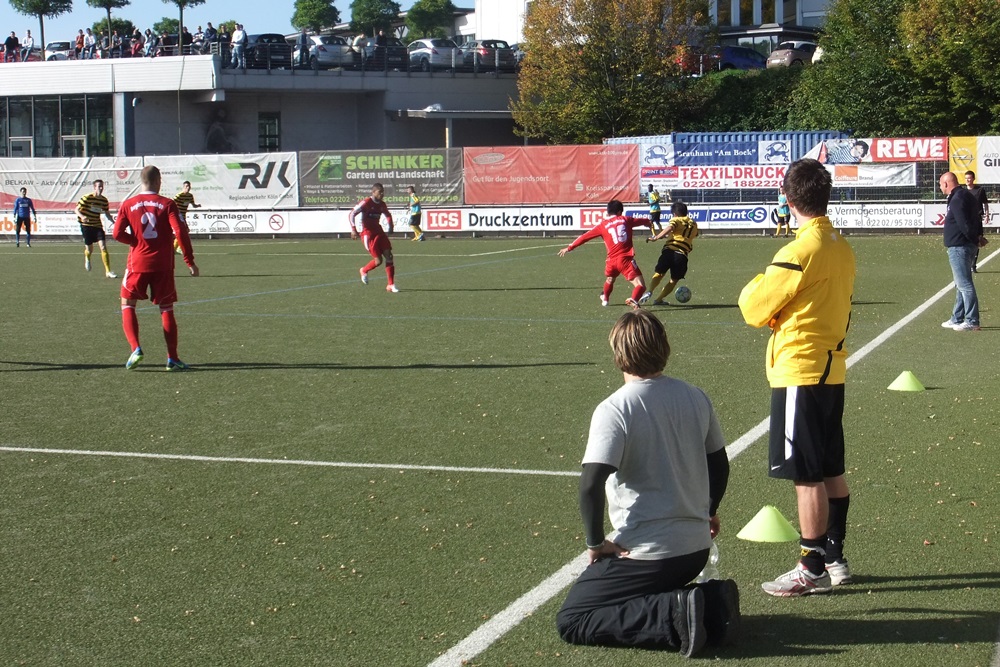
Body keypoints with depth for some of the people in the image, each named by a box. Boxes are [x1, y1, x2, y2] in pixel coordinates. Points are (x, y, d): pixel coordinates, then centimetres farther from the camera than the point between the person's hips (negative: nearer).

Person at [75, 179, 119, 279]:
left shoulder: (104, 200, 0)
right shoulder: (87, 198, -14)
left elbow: (107, 213, 13)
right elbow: (77, 209, -10)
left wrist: (113, 222, -3)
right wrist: (82, 216, -31)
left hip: (97, 225, 3)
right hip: (86, 225, -3)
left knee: (103, 247, -11)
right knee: (89, 249, 5)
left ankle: (108, 271, -9)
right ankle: (87, 258, 44)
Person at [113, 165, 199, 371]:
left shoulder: (128, 204, 1)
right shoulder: (167, 204, -2)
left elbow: (118, 234, -4)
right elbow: (180, 232, -11)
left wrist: (136, 241, 13)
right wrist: (190, 261, -6)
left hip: (137, 263, 0)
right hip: (163, 265, 0)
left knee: (127, 305, 14)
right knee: (166, 310, 9)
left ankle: (136, 349, -5)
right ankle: (172, 358, 5)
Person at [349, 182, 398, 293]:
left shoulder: (382, 204, 7)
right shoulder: (366, 202, -13)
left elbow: (388, 214, 29)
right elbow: (351, 214, -13)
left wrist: (390, 225, 14)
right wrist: (353, 229, -21)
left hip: (378, 232, 7)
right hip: (368, 234, -7)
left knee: (389, 256, -5)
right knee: (378, 260, -10)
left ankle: (391, 285, 0)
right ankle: (364, 271, 23)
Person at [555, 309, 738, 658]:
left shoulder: (613, 410, -16)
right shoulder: (696, 398, 3)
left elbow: (591, 484, -24)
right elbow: (719, 463, 16)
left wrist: (595, 543, -10)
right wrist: (709, 512, 33)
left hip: (645, 553, -7)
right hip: (696, 549, 7)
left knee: (570, 622, 2)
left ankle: (675, 616, -15)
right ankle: (710, 603, 3)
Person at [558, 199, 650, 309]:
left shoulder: (603, 226, 8)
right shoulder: (625, 220, 9)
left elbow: (585, 237, 10)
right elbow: (641, 220, 27)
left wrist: (569, 248, 19)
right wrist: (648, 221, 52)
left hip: (612, 260, 3)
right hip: (626, 259, -3)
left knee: (609, 279, 35)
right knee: (640, 285, -7)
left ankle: (605, 299, 57)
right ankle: (634, 299, -38)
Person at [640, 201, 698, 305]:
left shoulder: (676, 220, 9)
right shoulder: (694, 224, 23)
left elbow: (670, 228, -11)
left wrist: (656, 237, -19)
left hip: (669, 250, -2)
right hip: (682, 255, 2)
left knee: (659, 273, 8)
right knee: (674, 280, 13)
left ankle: (650, 292, -15)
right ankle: (659, 299, 6)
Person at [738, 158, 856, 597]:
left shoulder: (799, 251, -18)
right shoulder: (843, 249, 7)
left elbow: (755, 309, -12)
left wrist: (753, 288, 7)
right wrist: (780, 310, 11)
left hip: (799, 373, -9)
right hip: (832, 369, 9)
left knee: (807, 476, -2)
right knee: (831, 472, 15)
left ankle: (812, 570, 4)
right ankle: (834, 558, 23)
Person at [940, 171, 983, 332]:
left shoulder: (957, 199, -17)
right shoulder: (967, 195, 17)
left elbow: (964, 224, -22)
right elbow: (978, 215, 17)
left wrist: (975, 239, -11)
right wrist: (978, 236, 9)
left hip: (959, 247, -11)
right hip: (968, 246, 11)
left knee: (964, 284, -9)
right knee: (962, 284, 17)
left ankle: (972, 321, -8)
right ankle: (957, 319, 26)